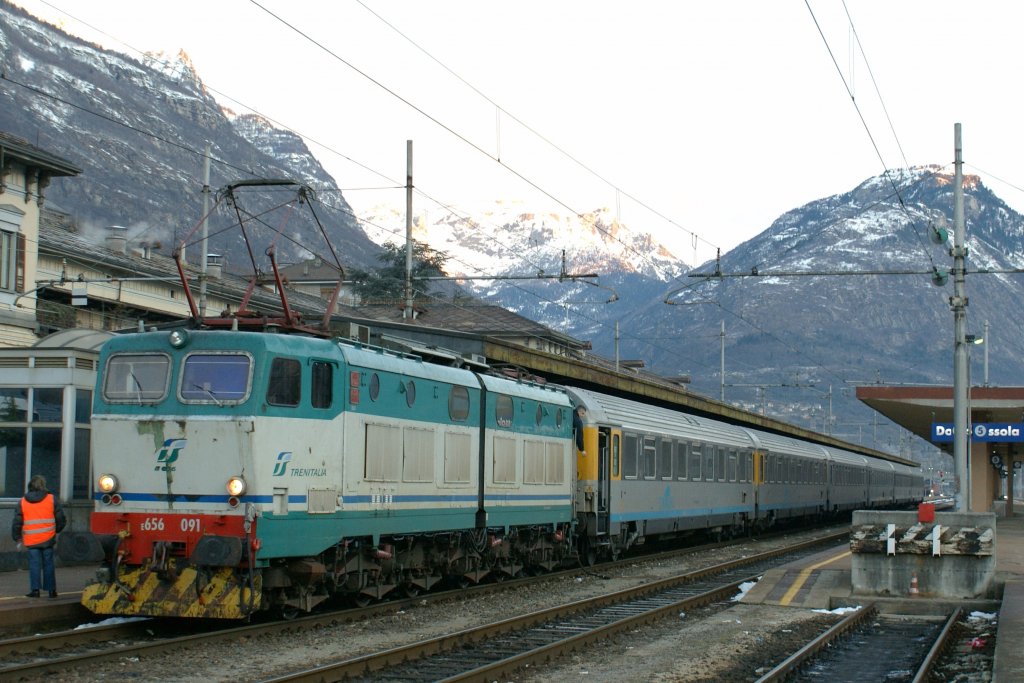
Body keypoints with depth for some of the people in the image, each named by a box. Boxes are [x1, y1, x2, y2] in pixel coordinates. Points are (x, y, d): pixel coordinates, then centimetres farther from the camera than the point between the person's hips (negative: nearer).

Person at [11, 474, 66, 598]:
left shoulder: (23, 502, 4)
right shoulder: (52, 499, 0)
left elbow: (17, 522, 5)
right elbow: (61, 519, 3)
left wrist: (18, 538, 16)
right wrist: (56, 530, 21)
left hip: (31, 540, 0)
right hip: (48, 539, 0)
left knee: (34, 564, 5)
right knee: (48, 564, 7)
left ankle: (35, 589, -1)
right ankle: (51, 589, 10)